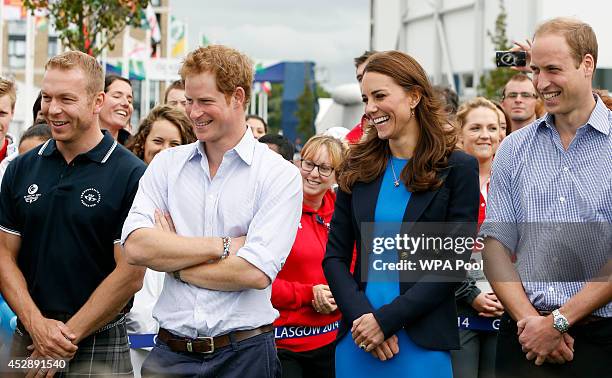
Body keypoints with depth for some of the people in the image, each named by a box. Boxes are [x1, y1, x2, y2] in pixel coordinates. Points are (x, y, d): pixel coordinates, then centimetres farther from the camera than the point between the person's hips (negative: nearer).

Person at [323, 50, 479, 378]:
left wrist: (386, 320, -15)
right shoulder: (357, 168, 7)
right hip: (357, 338, 3)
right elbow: (335, 256, 5)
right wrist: (361, 316, -11)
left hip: (422, 342, -3)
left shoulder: (458, 169, -3)